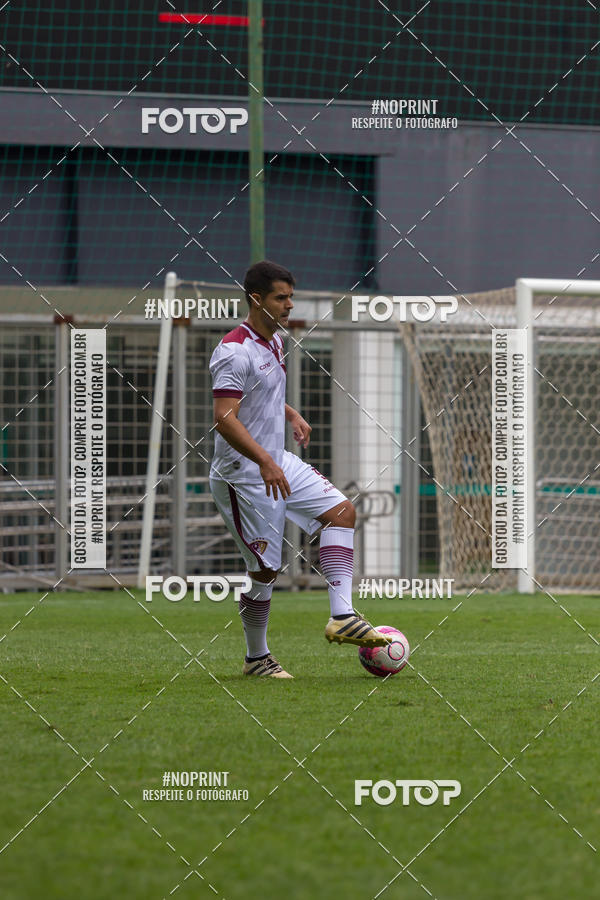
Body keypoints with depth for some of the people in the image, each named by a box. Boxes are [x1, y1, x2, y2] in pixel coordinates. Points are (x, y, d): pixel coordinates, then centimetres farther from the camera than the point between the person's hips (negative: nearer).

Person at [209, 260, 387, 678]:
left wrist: (293, 415, 16)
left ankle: (342, 616, -9)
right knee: (265, 569, -3)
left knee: (342, 510, -3)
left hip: (278, 463, 9)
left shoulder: (274, 340, 10)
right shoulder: (235, 351, -20)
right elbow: (225, 420, -28)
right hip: (244, 475, -9)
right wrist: (265, 463, -35)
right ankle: (257, 658, 15)